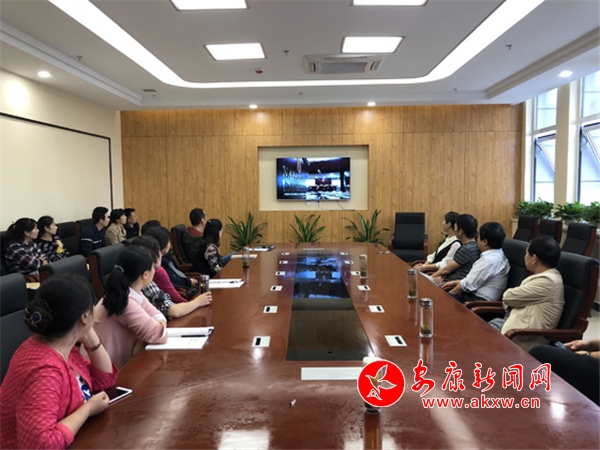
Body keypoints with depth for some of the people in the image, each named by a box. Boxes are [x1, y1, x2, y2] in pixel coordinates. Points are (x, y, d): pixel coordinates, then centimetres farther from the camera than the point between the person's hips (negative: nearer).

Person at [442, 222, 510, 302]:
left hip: (479, 301, -9)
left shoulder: (489, 260, -21)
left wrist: (448, 294, -3)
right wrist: (455, 282, 17)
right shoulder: (495, 255, 9)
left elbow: (468, 285, -16)